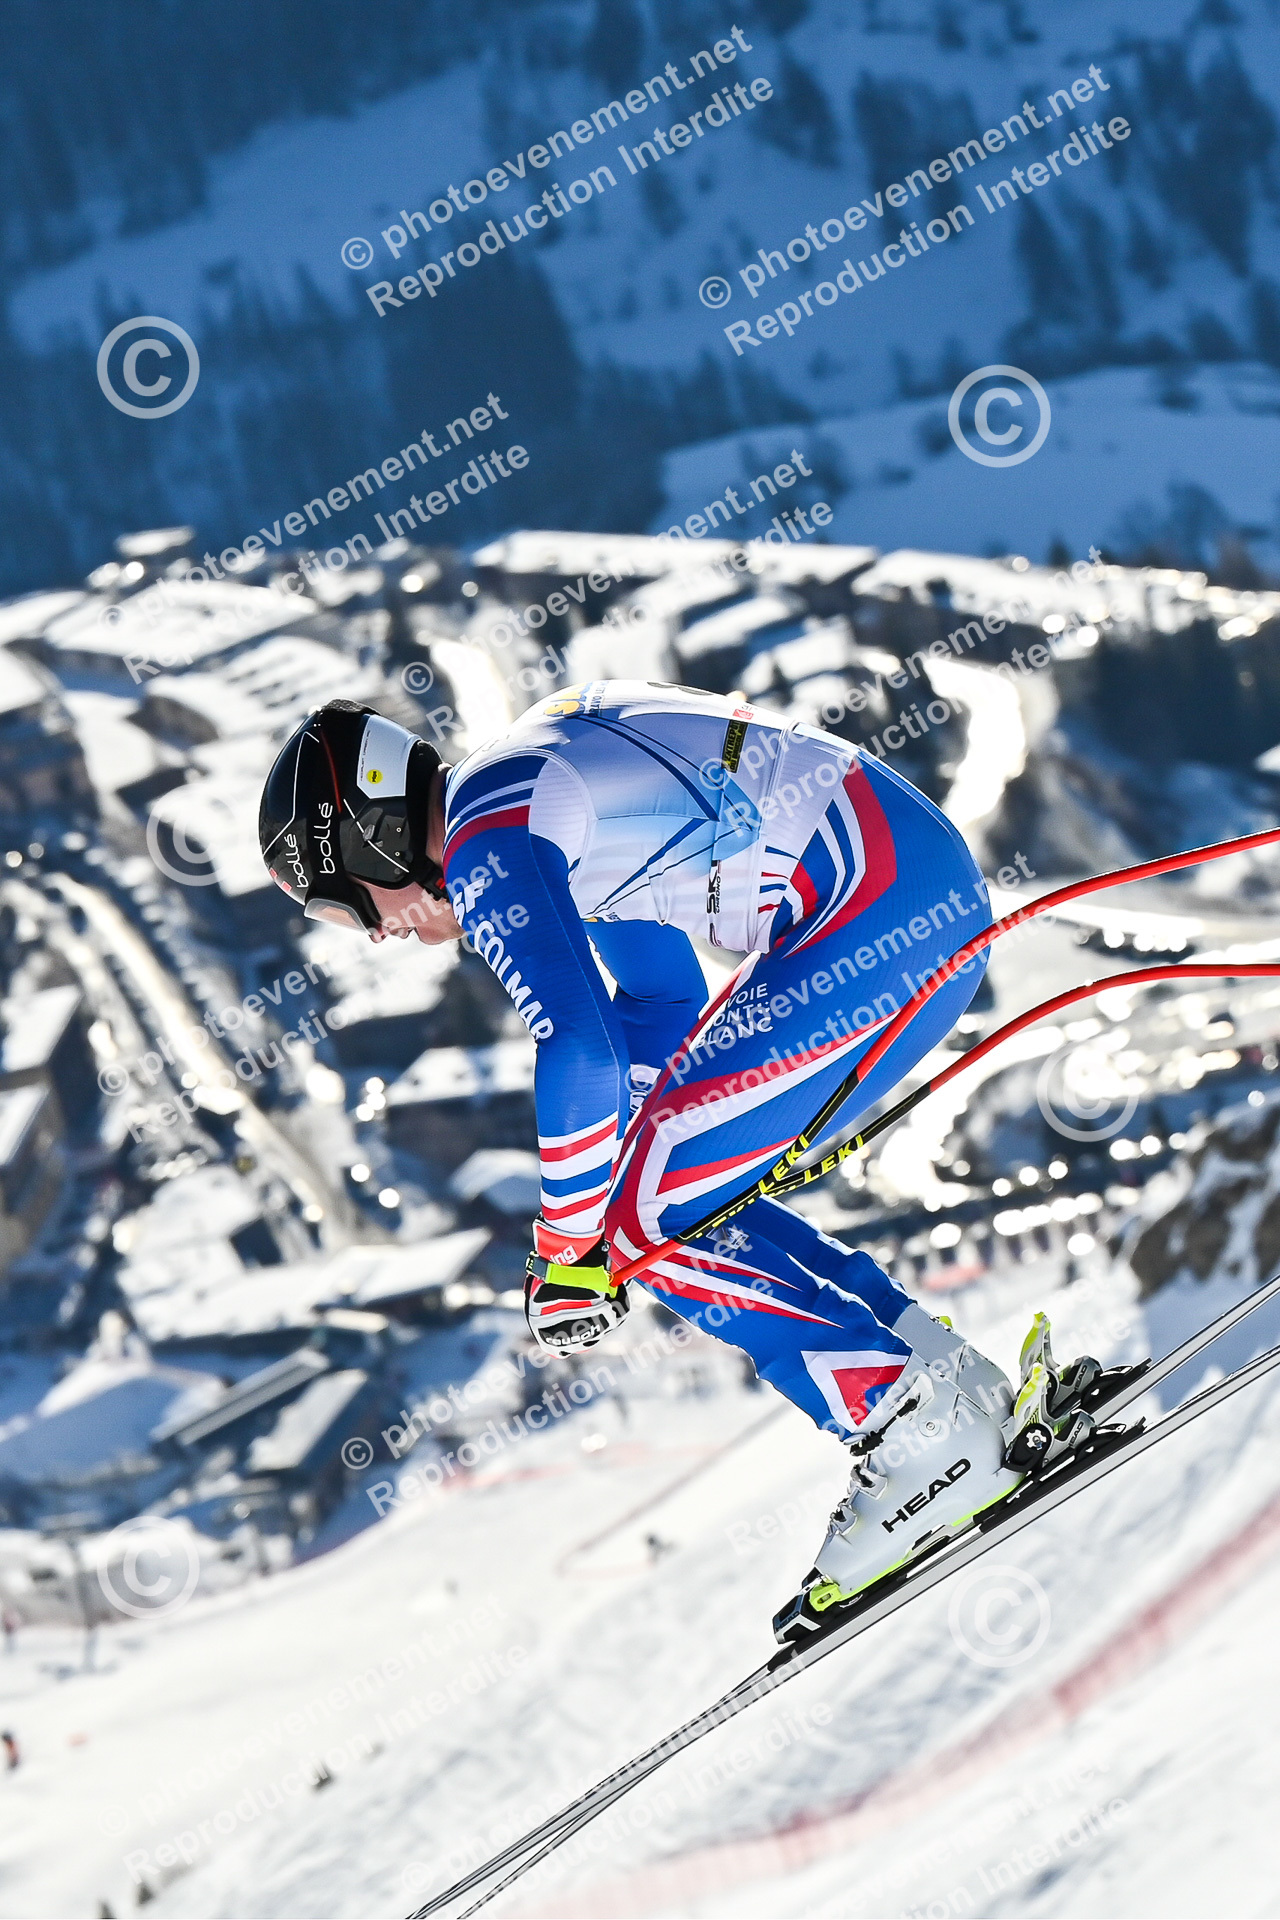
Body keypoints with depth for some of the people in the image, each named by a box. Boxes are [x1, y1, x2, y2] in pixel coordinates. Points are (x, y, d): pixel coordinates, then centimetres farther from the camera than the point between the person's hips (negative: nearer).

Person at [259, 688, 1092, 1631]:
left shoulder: (484, 843, -10)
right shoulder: (538, 786, 21)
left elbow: (577, 1050, -19)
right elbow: (665, 999, 29)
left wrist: (568, 1246, -7)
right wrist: (609, 1203, 25)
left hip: (883, 911, -10)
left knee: (657, 1218, -7)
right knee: (686, 1202, 13)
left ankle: (931, 1436, -7)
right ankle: (973, 1389, 12)